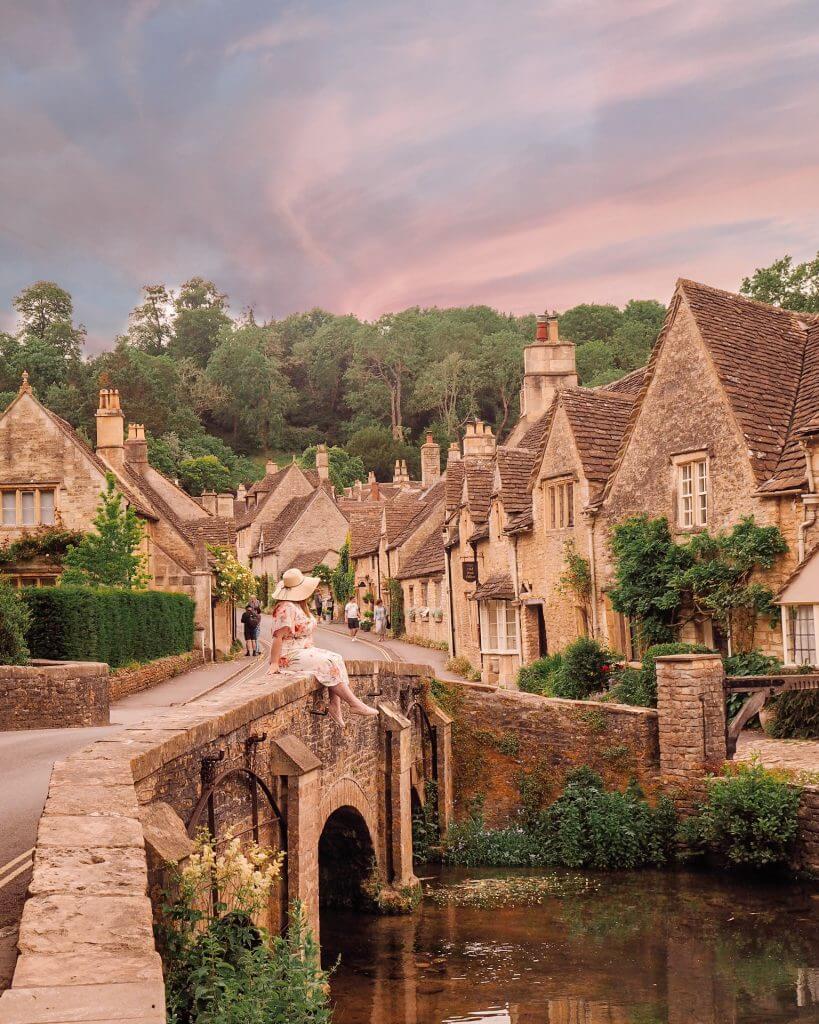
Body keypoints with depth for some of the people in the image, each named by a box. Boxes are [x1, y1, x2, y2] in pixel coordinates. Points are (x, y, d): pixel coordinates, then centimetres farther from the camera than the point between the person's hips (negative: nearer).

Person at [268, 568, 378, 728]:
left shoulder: (301, 606, 14)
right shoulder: (287, 608, -19)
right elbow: (278, 637, -24)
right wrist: (274, 664, -26)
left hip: (305, 650, 10)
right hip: (290, 657, -10)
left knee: (337, 659, -3)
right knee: (328, 665, -20)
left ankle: (334, 705, -11)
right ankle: (355, 704, -17)